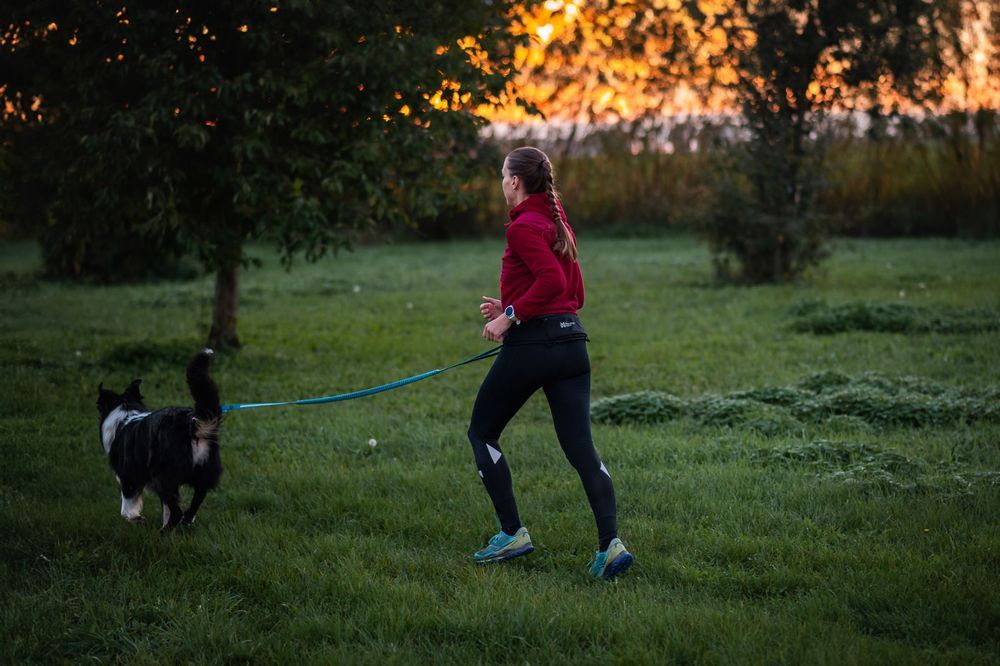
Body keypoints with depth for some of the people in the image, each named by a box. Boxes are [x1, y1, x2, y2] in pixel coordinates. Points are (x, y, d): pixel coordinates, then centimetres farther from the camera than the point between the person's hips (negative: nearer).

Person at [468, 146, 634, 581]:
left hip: (530, 345, -8)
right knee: (581, 448, 1)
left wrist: (511, 316, -15)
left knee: (482, 432, 13)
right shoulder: (559, 225, 17)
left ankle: (512, 533, 10)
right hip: (572, 341, 8)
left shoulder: (524, 226, -10)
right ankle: (610, 542, -13)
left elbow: (552, 281, -23)